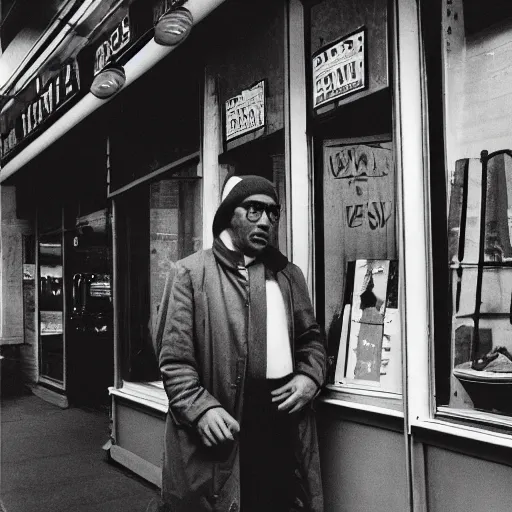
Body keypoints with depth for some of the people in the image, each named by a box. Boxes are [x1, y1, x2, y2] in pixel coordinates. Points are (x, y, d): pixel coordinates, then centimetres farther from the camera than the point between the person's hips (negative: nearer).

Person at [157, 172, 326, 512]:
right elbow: (175, 359, -6)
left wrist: (310, 377, 0)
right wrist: (200, 409, -19)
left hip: (284, 423, 4)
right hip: (222, 432, -4)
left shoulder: (289, 274, 13)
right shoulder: (192, 273, -2)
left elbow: (311, 337, 19)